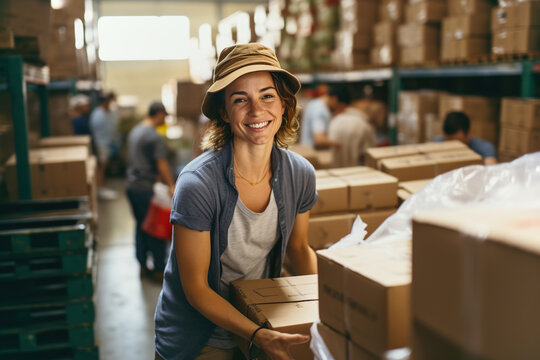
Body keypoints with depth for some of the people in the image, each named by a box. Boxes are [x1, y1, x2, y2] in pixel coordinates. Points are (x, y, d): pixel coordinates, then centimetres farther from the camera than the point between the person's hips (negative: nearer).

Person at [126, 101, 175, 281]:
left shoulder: (134, 131, 13)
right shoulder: (155, 137, -16)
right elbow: (162, 165, -20)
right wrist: (172, 186, -13)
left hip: (131, 185, 9)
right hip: (145, 188, -9)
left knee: (141, 226, 17)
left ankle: (143, 266, 23)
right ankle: (160, 269, 7)